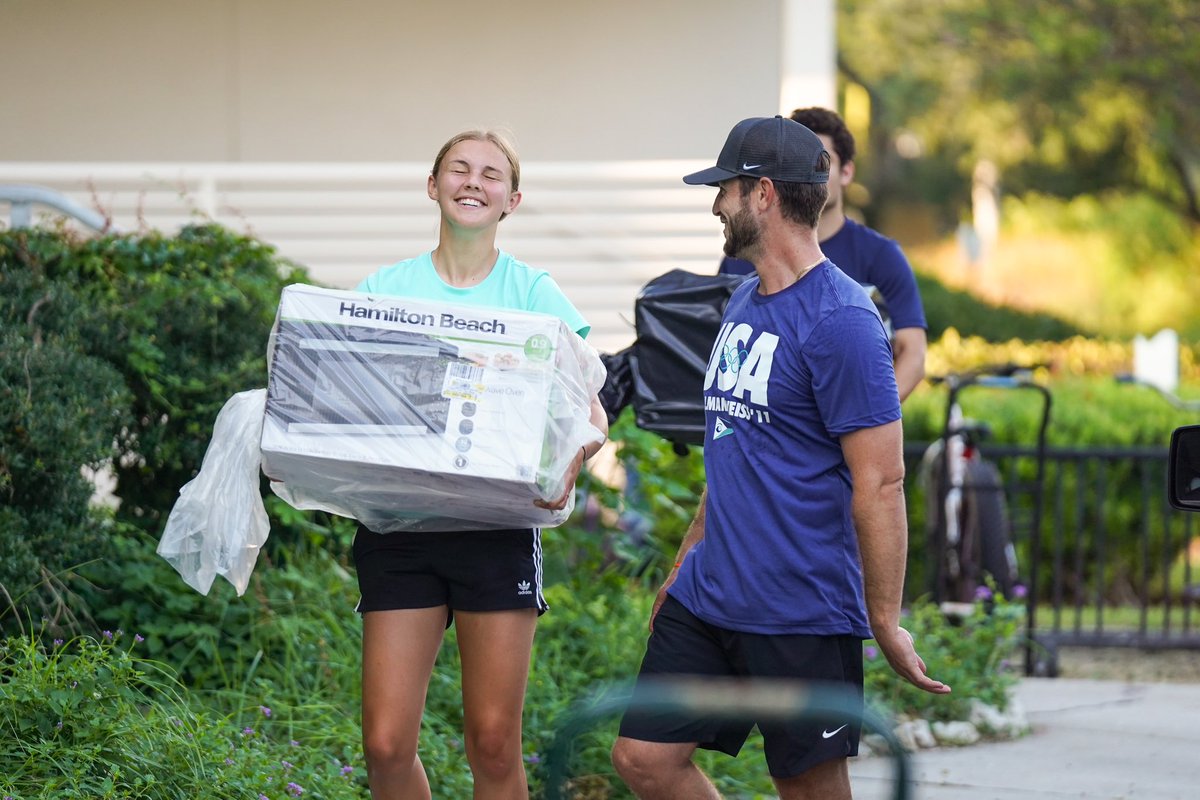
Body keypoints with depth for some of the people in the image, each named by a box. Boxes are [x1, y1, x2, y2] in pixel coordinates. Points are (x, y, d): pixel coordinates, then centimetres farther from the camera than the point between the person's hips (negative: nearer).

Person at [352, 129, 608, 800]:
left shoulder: (534, 294, 5)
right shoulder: (383, 290, 9)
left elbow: (591, 412, 1)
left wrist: (572, 455, -21)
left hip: (497, 524, -1)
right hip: (396, 524, 1)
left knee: (494, 742, -2)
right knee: (387, 744, -5)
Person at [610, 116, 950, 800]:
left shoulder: (842, 320, -16)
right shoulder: (744, 303, 13)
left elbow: (880, 482, -17)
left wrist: (886, 622, -17)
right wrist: (688, 559, 22)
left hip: (804, 611, -8)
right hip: (708, 595, 9)